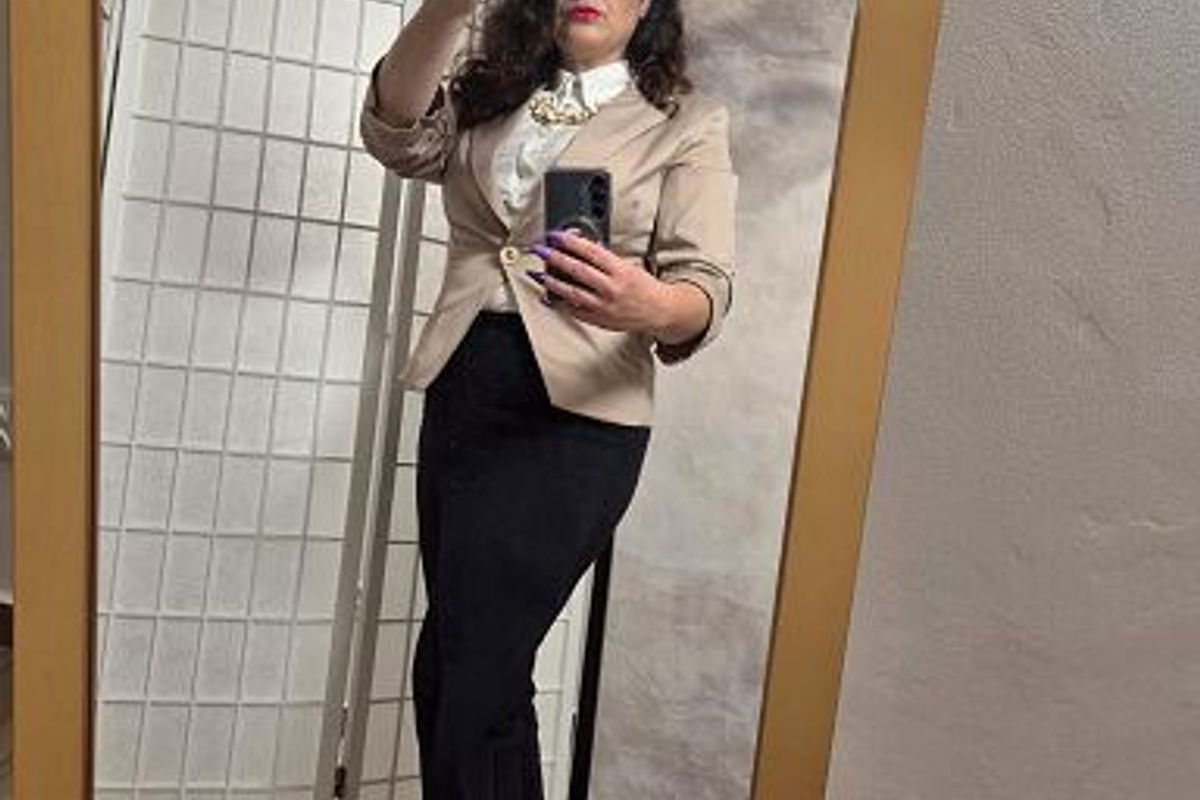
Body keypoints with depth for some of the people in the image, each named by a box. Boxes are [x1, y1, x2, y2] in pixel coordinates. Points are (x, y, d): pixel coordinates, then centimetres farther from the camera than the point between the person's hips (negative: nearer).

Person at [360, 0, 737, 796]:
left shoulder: (689, 122, 2)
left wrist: (650, 306, -32)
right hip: (460, 393, 5)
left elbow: (708, 288, -9)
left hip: (576, 415, -4)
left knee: (467, 672, -10)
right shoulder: (487, 93, 15)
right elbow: (396, 135, -6)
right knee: (486, 669, 12)